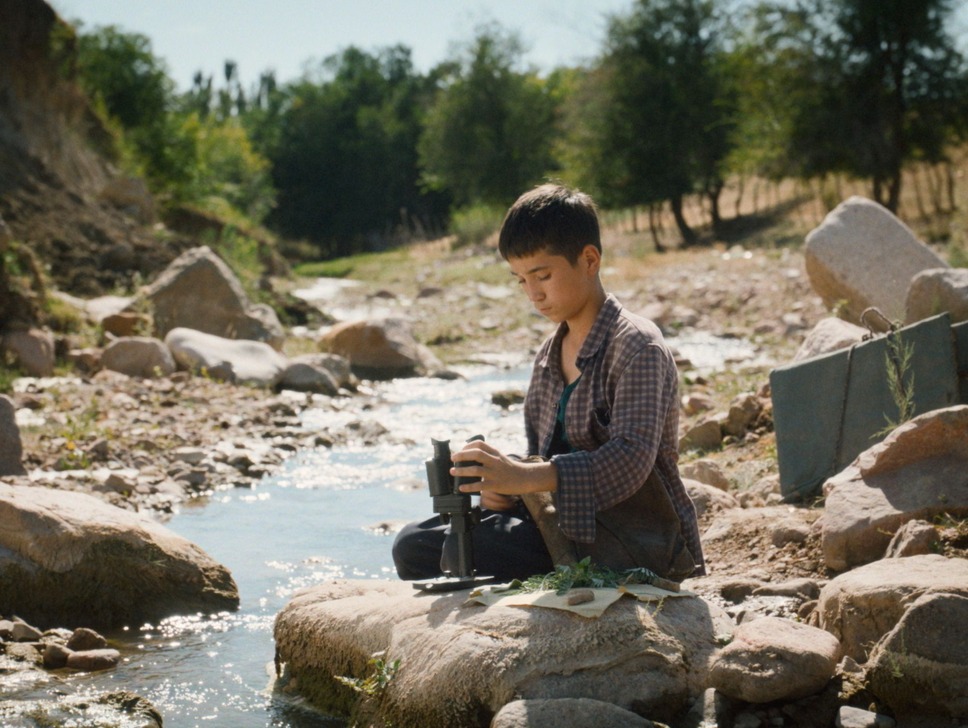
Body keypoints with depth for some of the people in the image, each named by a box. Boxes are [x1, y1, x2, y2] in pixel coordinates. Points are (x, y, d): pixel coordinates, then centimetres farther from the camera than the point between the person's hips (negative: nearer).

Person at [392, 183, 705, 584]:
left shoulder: (637, 347, -14)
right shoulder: (549, 356, 12)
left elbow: (630, 460, -27)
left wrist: (524, 477, -37)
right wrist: (505, 483, -7)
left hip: (636, 545, -8)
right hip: (568, 524, 8)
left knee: (470, 550, -26)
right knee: (415, 546, 1)